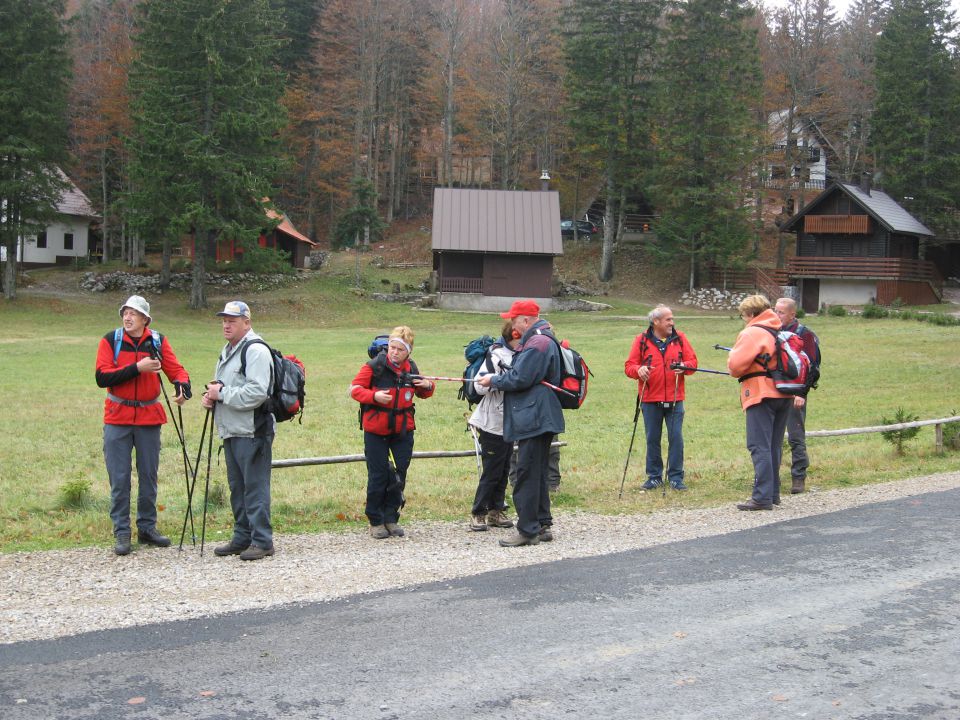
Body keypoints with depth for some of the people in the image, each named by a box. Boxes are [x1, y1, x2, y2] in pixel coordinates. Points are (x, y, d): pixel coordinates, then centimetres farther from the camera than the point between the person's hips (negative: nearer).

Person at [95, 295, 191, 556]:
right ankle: (121, 532, 9)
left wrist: (183, 386, -26)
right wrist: (137, 368, -20)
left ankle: (147, 527, 22)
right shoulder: (110, 340, -3)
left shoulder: (158, 341, 3)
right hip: (117, 418, -2)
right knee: (119, 477, 0)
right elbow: (102, 377, -12)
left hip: (149, 417, 2)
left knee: (149, 475, 9)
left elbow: (176, 368, -4)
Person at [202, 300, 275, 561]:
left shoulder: (256, 350, -13)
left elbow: (257, 393, -23)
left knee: (255, 487, -6)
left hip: (252, 432, -10)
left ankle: (262, 541, 0)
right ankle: (242, 537, 25)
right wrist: (211, 396, 8)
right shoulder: (227, 351, 19)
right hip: (231, 431, 10)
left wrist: (222, 393, -16)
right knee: (237, 487, 16)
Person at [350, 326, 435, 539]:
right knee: (378, 476, 2)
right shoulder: (375, 366, -12)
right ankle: (376, 522, 13)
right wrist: (374, 396, -25)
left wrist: (427, 387, -4)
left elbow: (420, 393, 18)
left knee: (399, 475, 6)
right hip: (376, 430, -4)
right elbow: (354, 389, -8)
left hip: (403, 430, 4)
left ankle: (391, 518, 18)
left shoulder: (411, 369, 3)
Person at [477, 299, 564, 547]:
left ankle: (528, 530, -5)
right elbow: (520, 375, 21)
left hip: (534, 420, -11)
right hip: (539, 419, 11)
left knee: (527, 474, -8)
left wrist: (493, 380, -6)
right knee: (537, 474, 15)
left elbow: (519, 379, -20)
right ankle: (542, 525, 22)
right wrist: (496, 379, 10)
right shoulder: (537, 340, 18)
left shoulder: (537, 344, -16)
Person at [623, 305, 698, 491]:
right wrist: (639, 370, -21)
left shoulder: (680, 338, 6)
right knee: (652, 439, 7)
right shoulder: (641, 340, 1)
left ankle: (676, 477, 7)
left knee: (676, 438, -2)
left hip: (674, 399, 0)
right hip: (650, 400, 0)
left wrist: (684, 367, -15)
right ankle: (654, 476, 18)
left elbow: (692, 361, 6)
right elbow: (629, 365, 1)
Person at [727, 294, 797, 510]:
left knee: (759, 446, -9)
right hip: (784, 395, 8)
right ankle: (773, 493, 21)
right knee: (774, 446, 15)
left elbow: (736, 365, -15)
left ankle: (762, 497, -13)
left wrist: (732, 354, 4)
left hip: (761, 395, -8)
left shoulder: (751, 333, -10)